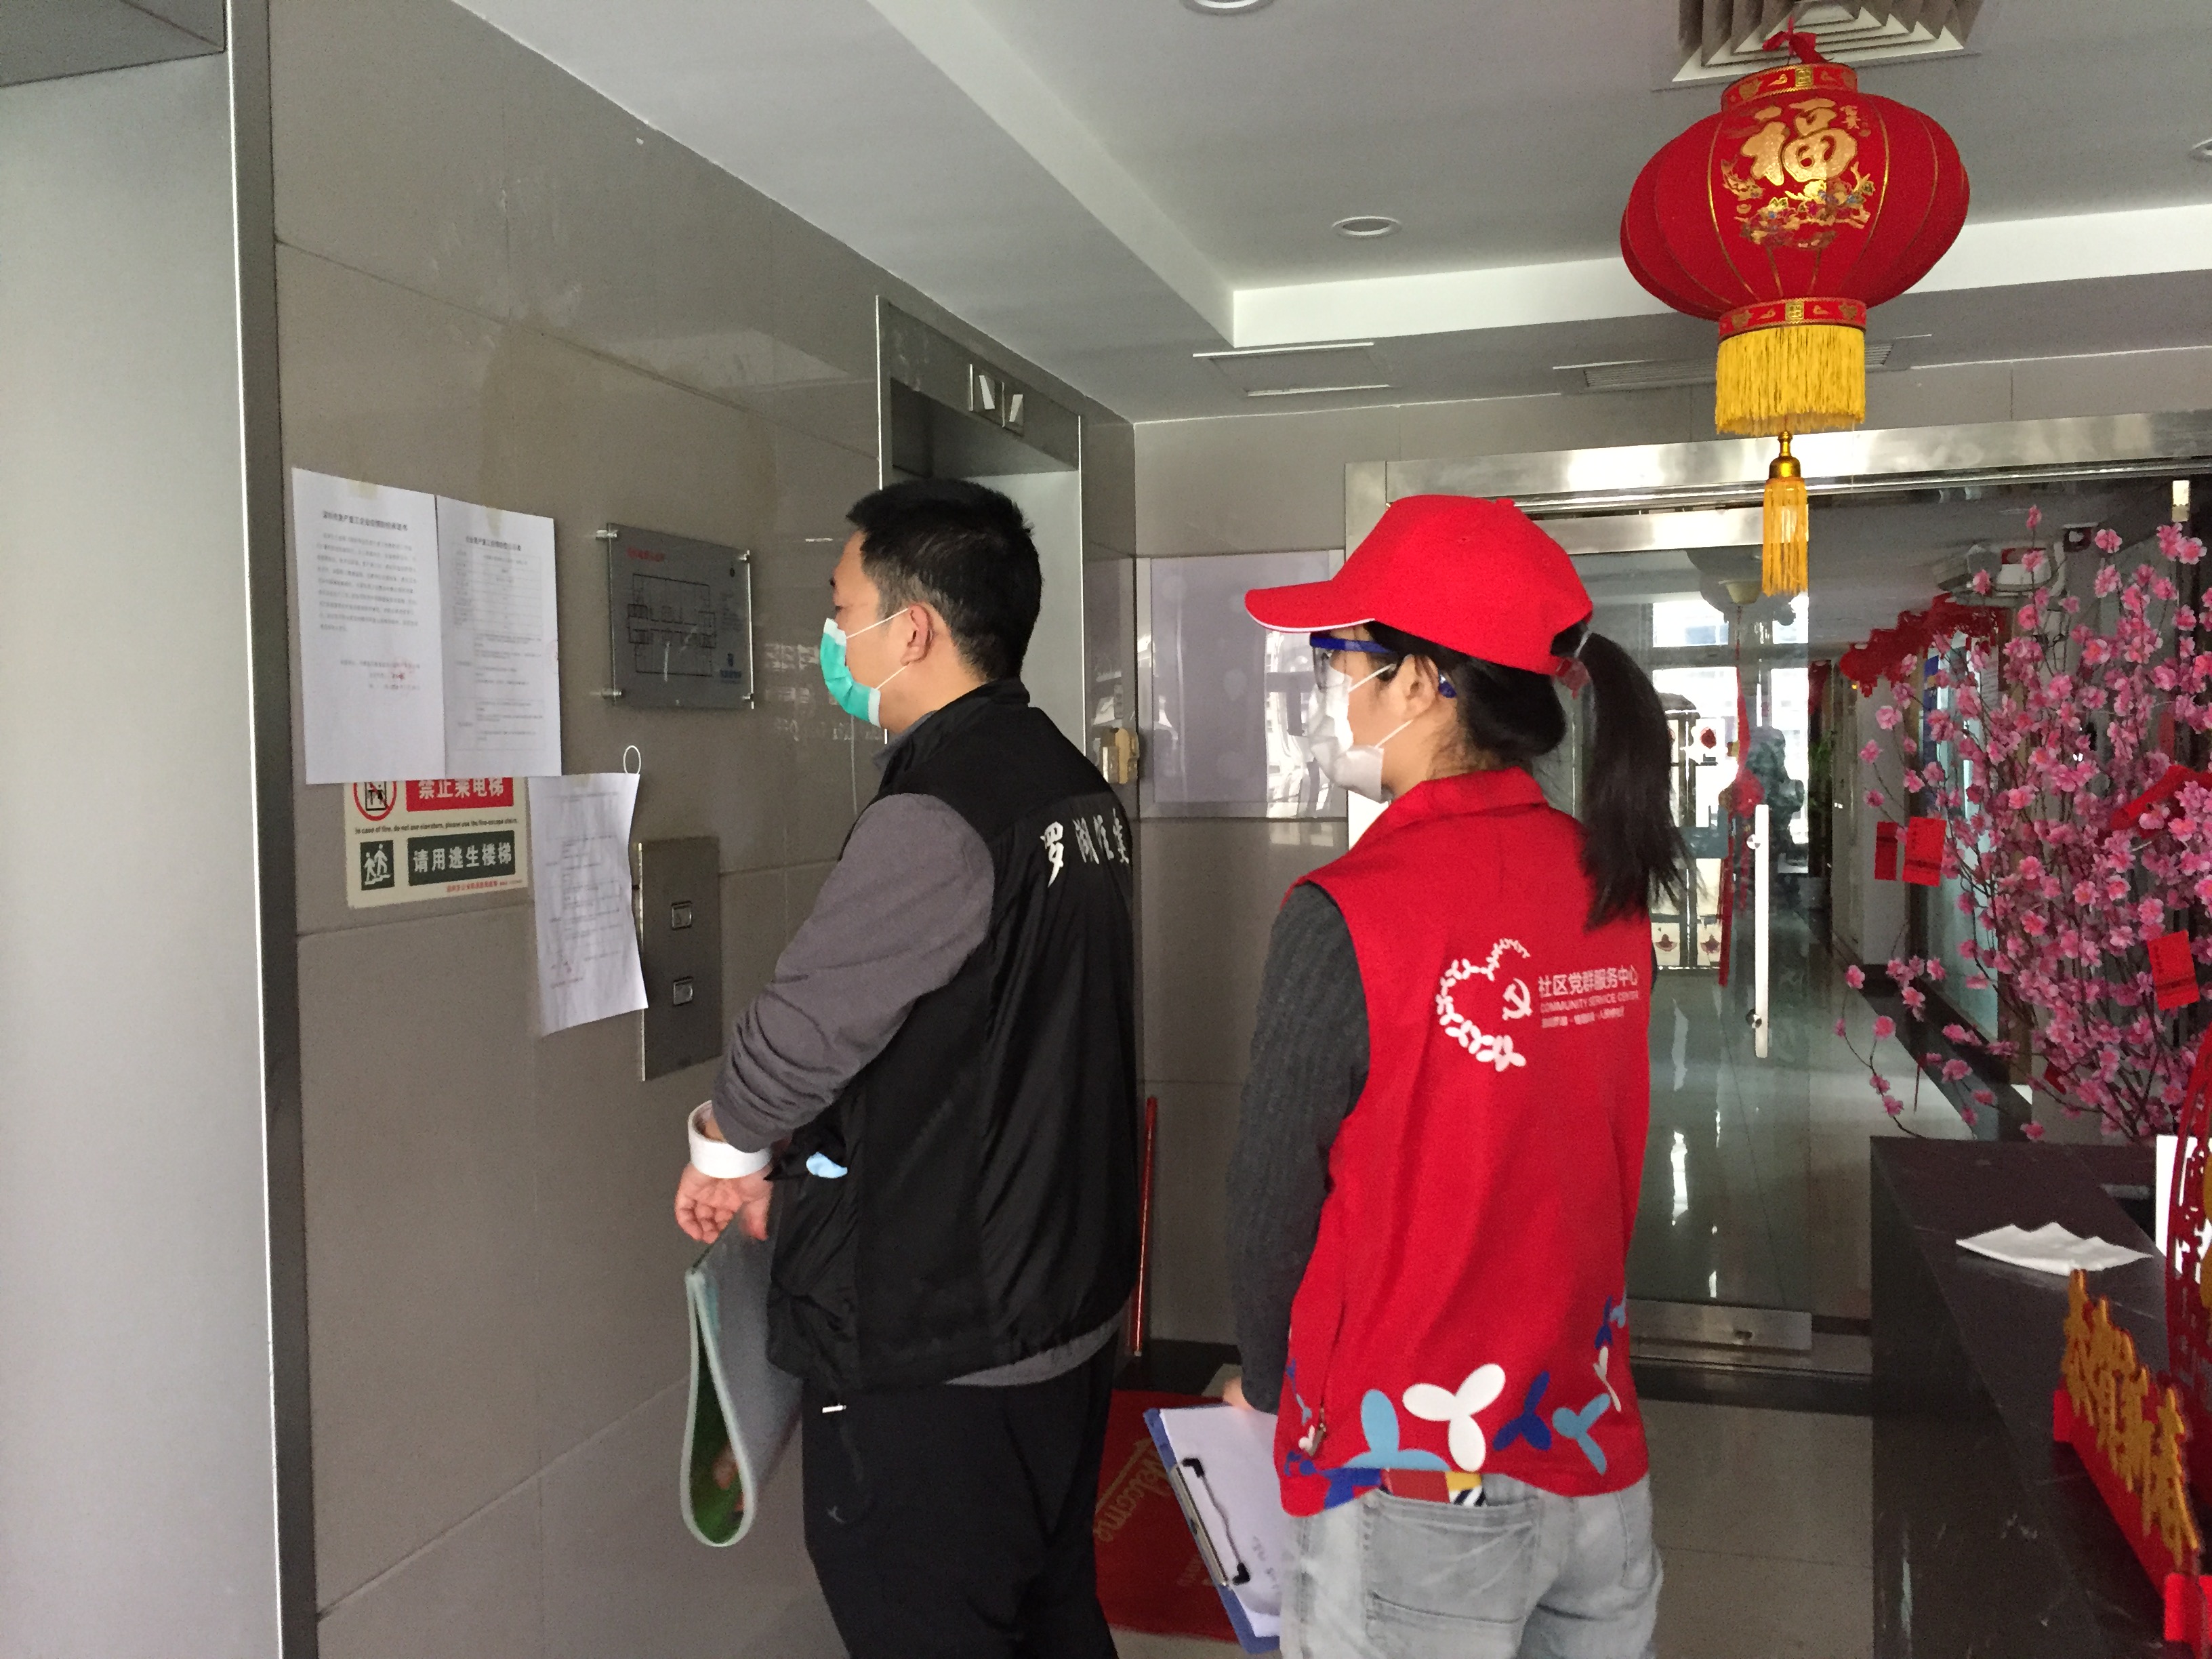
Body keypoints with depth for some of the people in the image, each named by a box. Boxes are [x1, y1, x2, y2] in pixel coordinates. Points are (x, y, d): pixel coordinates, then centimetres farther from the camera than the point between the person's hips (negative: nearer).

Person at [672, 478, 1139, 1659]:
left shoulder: (935, 820, -24)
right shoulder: (1073, 789, 6)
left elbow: (799, 1032, -18)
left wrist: (726, 1149, 4)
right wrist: (788, 1161, 12)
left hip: (930, 1362, -9)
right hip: (1067, 1317, 9)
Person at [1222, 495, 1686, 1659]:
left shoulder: (1345, 918, -20)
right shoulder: (1609, 887, -3)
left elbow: (1272, 1201, -10)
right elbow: (1560, 1162, 6)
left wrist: (1270, 1384, 9)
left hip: (1421, 1487, -5)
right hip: (1598, 1465, 6)